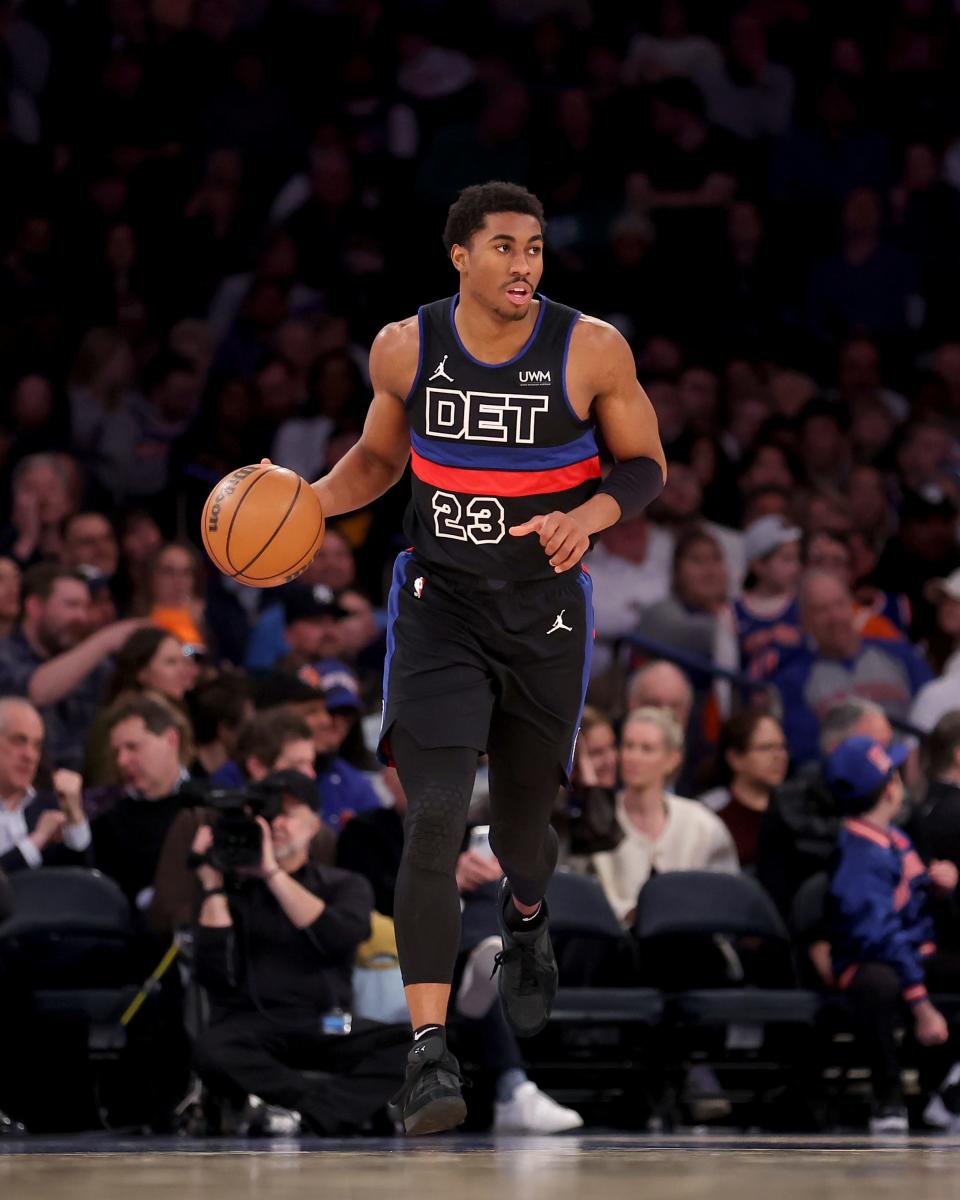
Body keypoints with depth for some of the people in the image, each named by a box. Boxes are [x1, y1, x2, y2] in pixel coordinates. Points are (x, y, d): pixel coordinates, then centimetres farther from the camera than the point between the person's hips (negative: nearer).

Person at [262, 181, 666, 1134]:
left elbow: (645, 464, -1)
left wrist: (587, 515, -21)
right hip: (438, 604, 0)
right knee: (435, 816, -16)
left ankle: (525, 915, 55)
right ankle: (428, 1048, -19)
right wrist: (306, 502, -7)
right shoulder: (405, 349, -6)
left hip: (545, 610, 0)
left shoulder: (591, 351, -12)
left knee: (522, 821, 16)